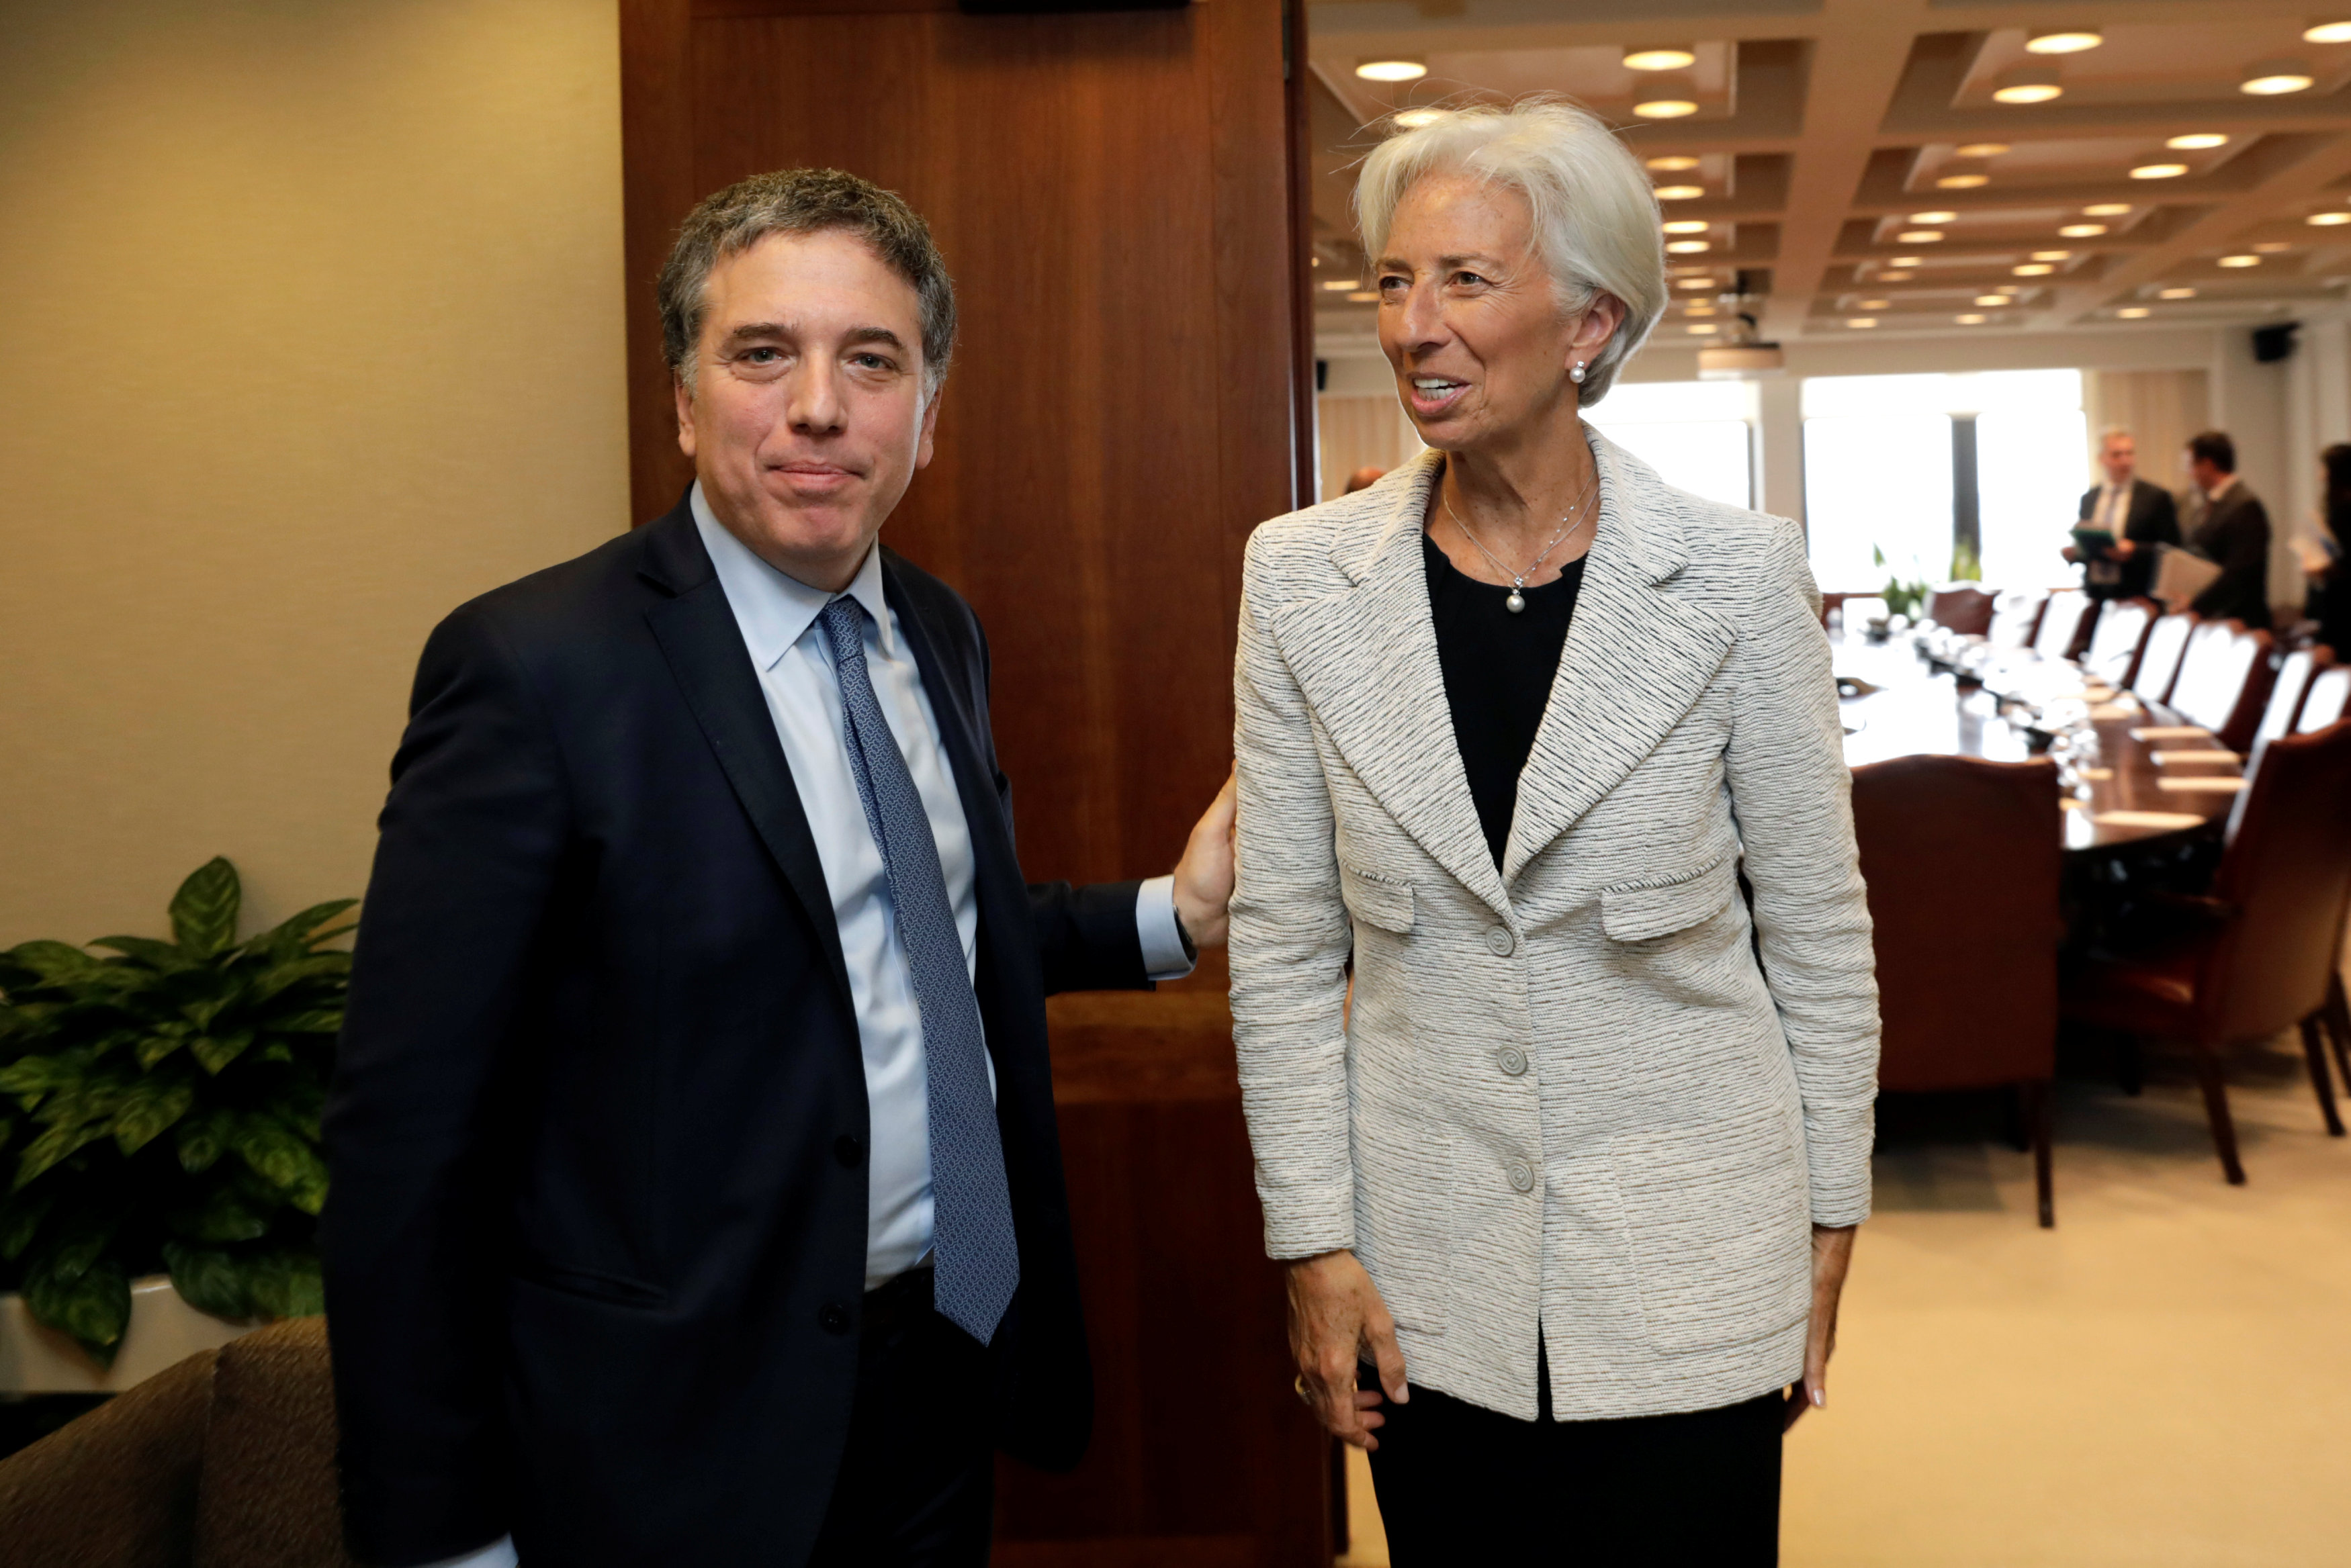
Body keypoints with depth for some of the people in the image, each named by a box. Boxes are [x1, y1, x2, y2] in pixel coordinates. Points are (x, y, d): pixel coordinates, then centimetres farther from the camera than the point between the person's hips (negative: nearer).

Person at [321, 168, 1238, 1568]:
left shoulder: (941, 633, 4)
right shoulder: (536, 667, -17)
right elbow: (411, 1139, -17)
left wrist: (1172, 917, 4)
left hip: (958, 1370, 6)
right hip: (695, 1441, -6)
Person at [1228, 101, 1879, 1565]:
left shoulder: (1737, 576, -8)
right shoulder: (1303, 578, -4)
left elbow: (1818, 924, 0)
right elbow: (1283, 944, 1)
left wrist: (1831, 1218, 4)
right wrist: (1315, 1237, 0)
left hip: (1689, 1262, -1)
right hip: (1427, 1270, 2)